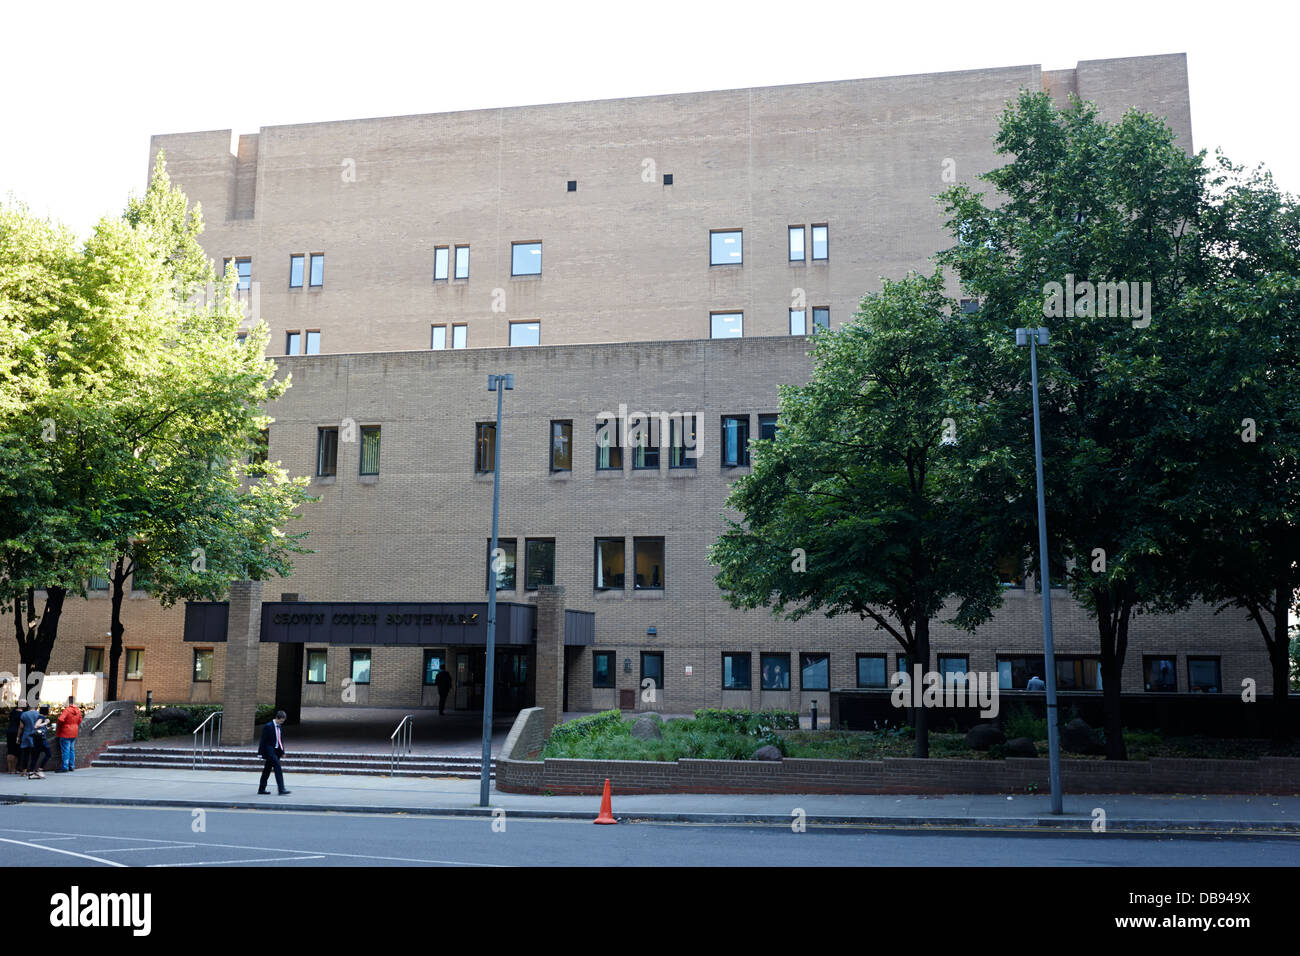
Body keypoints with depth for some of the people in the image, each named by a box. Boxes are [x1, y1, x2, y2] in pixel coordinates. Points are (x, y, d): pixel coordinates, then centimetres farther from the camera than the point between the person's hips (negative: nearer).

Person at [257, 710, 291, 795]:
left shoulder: (279, 726, 11)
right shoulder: (268, 726, -14)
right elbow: (263, 740, -13)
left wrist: (282, 751, 17)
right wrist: (261, 753, -14)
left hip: (276, 751, 8)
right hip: (270, 751, -8)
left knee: (267, 769, 14)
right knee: (277, 767, -16)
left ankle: (261, 789, 22)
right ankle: (281, 790, -19)